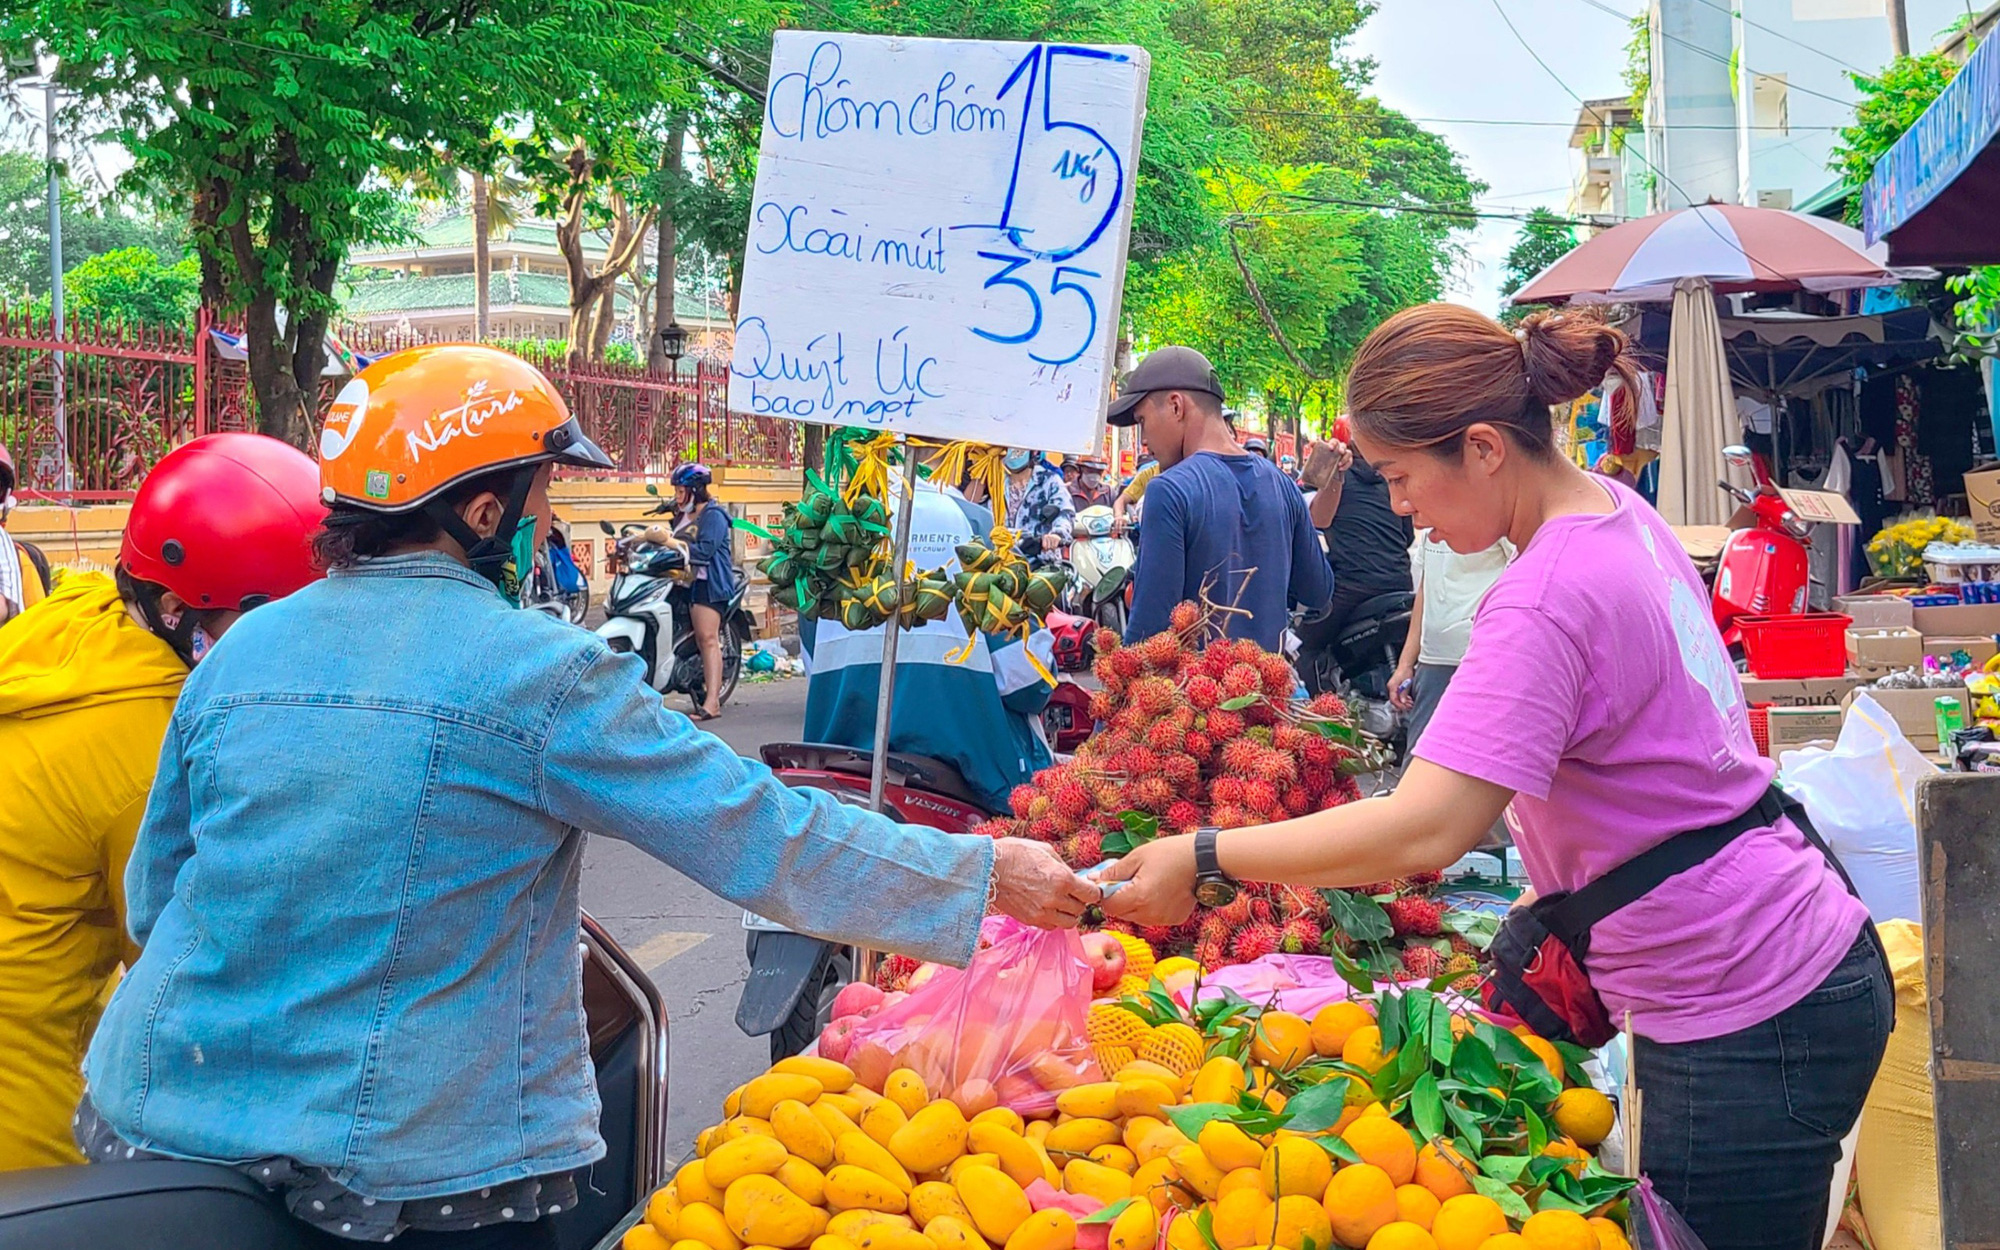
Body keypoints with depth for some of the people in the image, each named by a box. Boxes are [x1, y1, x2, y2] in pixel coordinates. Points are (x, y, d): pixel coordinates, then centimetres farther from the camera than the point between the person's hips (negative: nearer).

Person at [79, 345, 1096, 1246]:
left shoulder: (240, 651, 2)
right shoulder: (535, 670, -14)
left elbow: (152, 899, 12)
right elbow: (765, 838, -14)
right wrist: (985, 873, -3)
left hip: (161, 1129, 6)